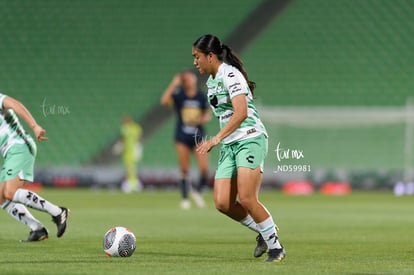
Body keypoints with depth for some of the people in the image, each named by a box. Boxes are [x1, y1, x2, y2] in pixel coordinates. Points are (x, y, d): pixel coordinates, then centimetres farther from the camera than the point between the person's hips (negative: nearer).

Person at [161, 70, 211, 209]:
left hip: (198, 136, 1)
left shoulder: (201, 96, 3)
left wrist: (203, 119, -10)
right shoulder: (179, 95, -3)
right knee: (184, 171, -1)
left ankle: (198, 191, 15)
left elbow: (207, 114, 12)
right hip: (182, 137, -1)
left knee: (204, 169, -11)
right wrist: (173, 84, -24)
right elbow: (164, 101, -22)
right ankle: (185, 198, 12)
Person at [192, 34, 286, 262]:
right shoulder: (211, 81, 16)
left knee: (246, 199, -18)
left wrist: (215, 139, -28)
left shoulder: (230, 75, -12)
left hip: (250, 139, -8)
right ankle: (264, 231, 14)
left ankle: (275, 247, -3)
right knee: (222, 203, -6)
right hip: (229, 145, 8)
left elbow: (241, 113, -24)